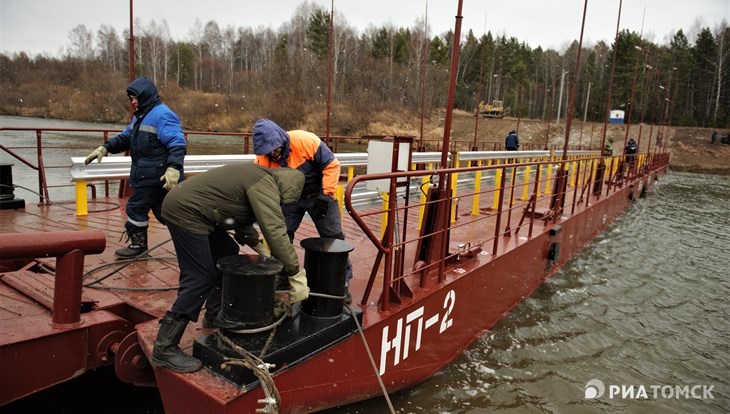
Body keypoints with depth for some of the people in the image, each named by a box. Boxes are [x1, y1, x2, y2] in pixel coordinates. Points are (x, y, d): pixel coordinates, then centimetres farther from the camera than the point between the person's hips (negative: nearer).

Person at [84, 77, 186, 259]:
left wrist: (174, 168, -36)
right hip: (145, 174, 9)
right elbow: (125, 137, 25)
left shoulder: (162, 115, -15)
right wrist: (105, 148, 12)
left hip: (158, 176, -9)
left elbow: (177, 144, -24)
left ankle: (138, 244, 16)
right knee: (164, 211, 12)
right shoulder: (140, 115, 18)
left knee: (136, 208, 1)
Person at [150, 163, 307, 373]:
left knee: (228, 253, 17)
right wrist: (297, 277, -18)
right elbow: (276, 233, -22)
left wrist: (261, 249, 20)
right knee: (200, 279, -10)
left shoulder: (257, 177, 15)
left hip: (184, 205, 11)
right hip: (185, 211, -11)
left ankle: (214, 314, 29)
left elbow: (241, 217, 26)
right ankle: (164, 349, -3)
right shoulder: (265, 185, -14)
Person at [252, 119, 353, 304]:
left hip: (318, 194, -2)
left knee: (333, 237, -1)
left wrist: (326, 194, -27)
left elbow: (331, 165, -23)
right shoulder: (262, 159, -20)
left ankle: (342, 282, 13)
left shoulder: (306, 141, -30)